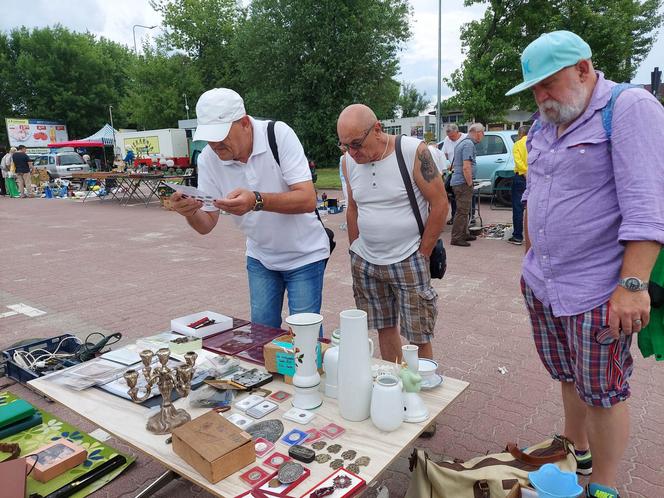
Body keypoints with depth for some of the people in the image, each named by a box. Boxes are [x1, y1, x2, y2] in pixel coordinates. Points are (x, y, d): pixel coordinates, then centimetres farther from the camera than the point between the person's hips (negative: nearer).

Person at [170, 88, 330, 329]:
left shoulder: (279, 134, -21)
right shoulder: (208, 158, -10)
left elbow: (308, 200, -28)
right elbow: (206, 225, -6)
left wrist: (257, 201, -43)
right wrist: (190, 213, -29)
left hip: (304, 254, -3)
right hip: (260, 257, 4)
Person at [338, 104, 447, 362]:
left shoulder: (414, 152, -13)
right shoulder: (349, 161, 2)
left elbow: (439, 204, -9)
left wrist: (422, 255, -7)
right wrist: (356, 251, 10)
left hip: (408, 261, -4)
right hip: (365, 261, 5)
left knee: (418, 336, 0)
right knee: (385, 328, 13)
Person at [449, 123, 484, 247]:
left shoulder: (463, 142, 17)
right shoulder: (469, 144, -16)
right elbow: (466, 167, -24)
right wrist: (470, 184, -17)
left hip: (457, 181, 10)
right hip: (463, 182, -10)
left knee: (464, 210, 18)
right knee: (462, 211, -6)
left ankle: (464, 234, 27)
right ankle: (456, 238, -2)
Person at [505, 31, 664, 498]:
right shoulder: (543, 124, 10)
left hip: (596, 292, -6)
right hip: (543, 285, 7)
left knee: (602, 393, 7)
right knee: (569, 379, 20)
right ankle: (576, 453, 40)